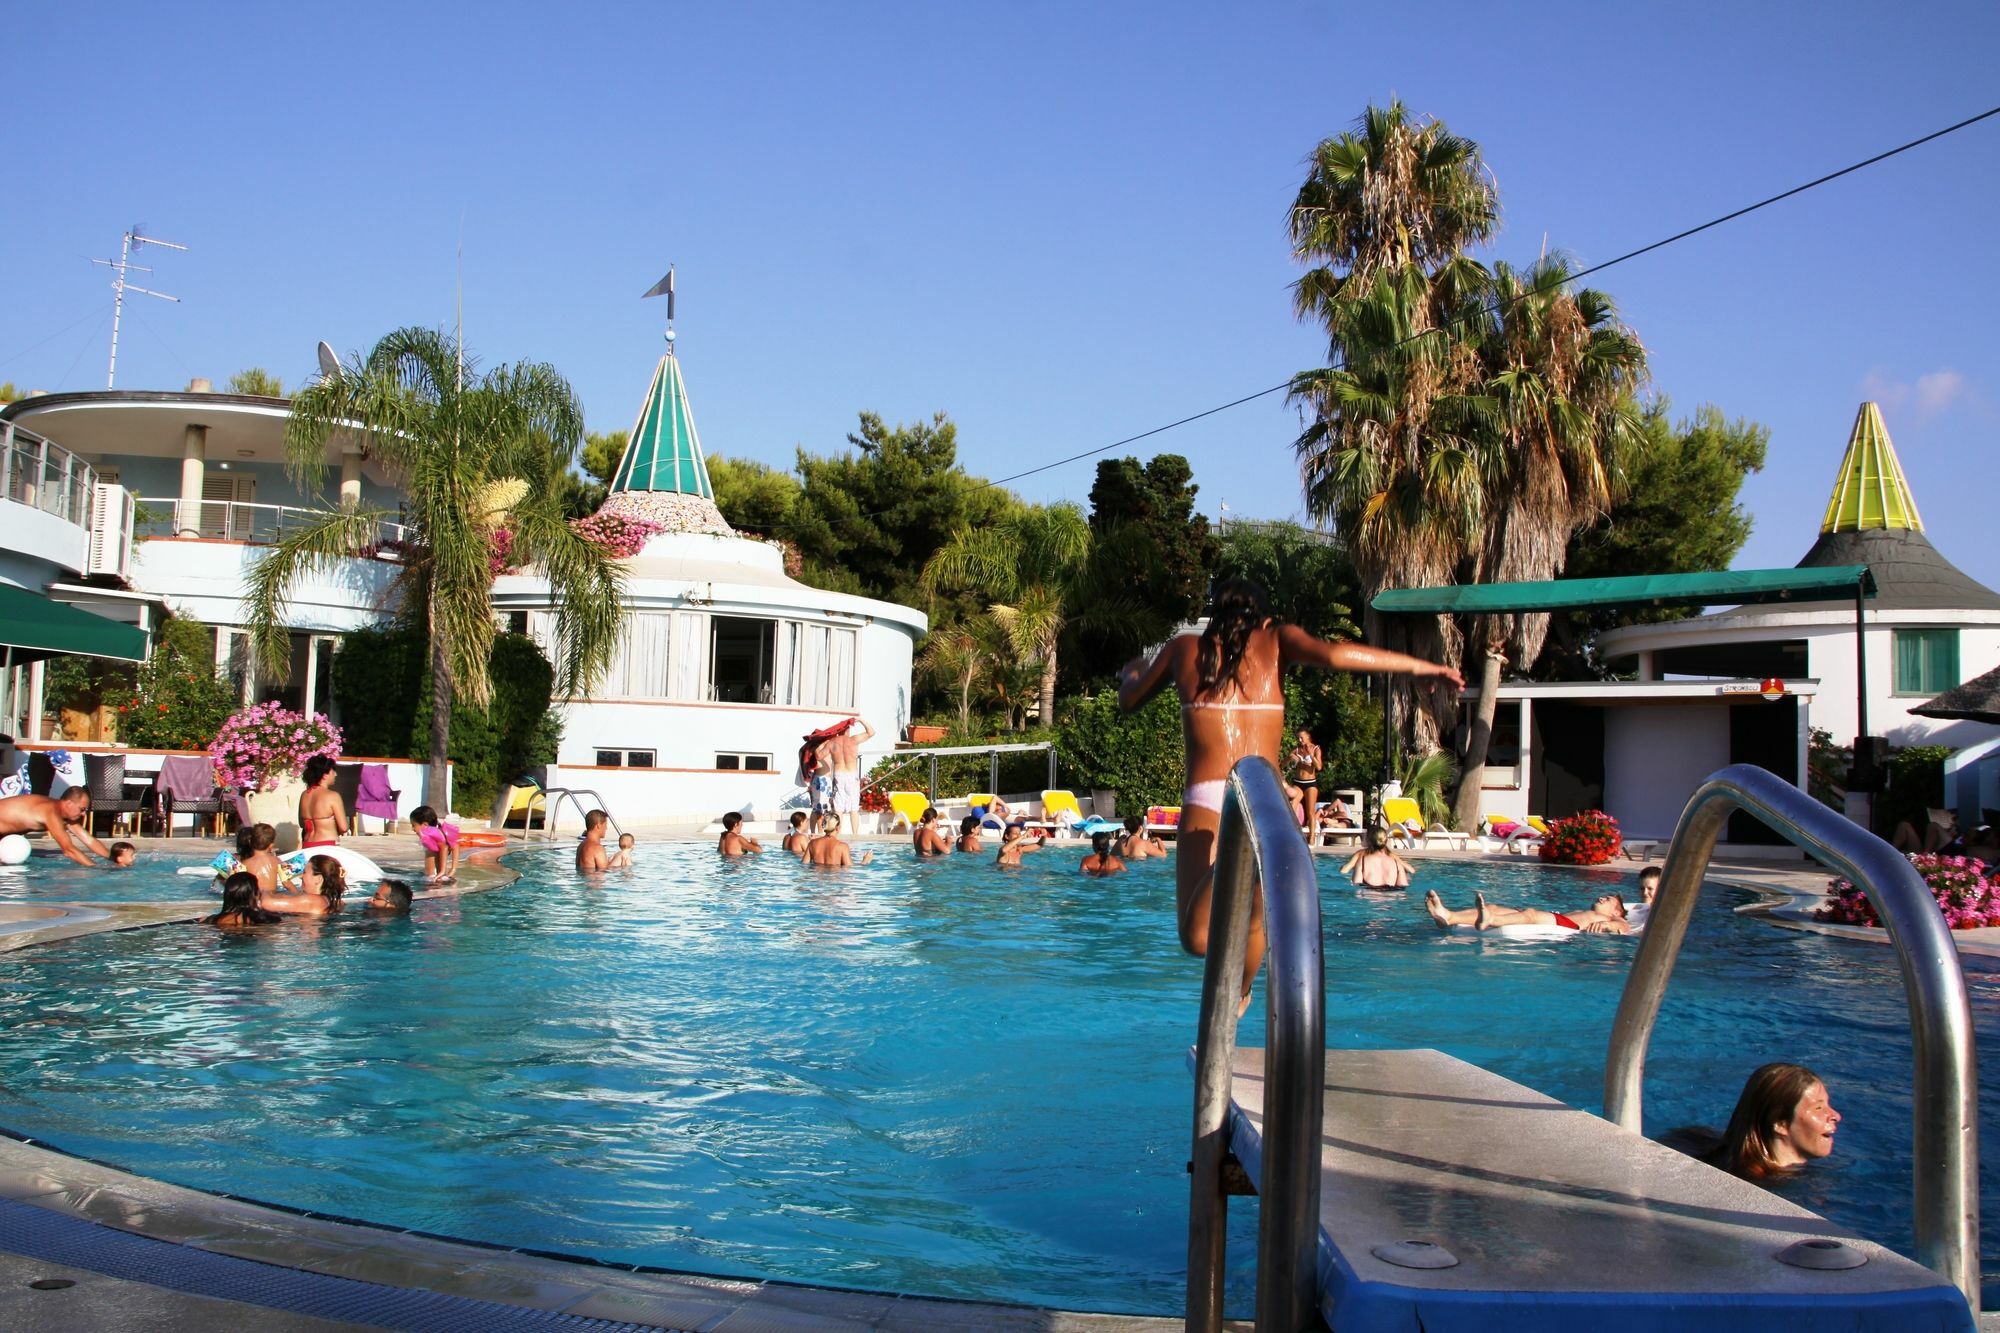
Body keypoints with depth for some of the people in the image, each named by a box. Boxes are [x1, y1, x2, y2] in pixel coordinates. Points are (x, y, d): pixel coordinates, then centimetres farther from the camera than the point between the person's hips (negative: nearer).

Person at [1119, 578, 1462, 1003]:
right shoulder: (1274, 639, 11)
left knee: (1196, 937, -6)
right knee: (1253, 923, 24)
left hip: (1206, 800, -1)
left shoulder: (1184, 648, 15)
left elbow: (1128, 700, 28)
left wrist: (1132, 671, 52)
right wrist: (1421, 666, 1)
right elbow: (1333, 655, -9)